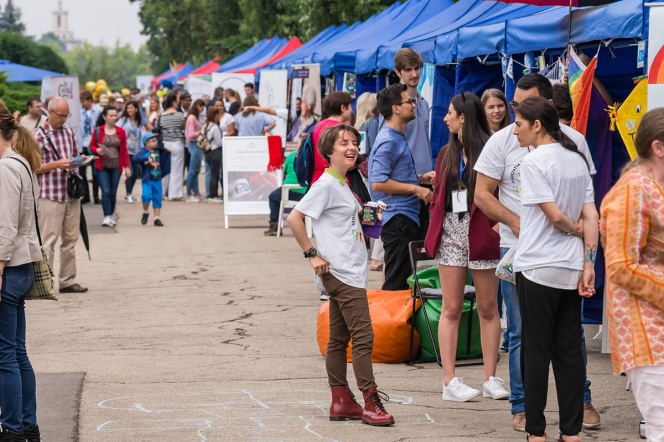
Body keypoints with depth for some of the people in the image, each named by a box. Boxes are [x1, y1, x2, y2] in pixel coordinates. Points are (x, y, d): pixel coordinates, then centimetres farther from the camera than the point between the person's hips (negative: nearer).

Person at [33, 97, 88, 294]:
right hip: (50, 195, -6)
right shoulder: (39, 134, -7)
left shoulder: (69, 131, 11)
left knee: (70, 239, 9)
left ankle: (67, 280, 17)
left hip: (71, 193, 6)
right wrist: (56, 164, -21)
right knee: (49, 240, -5)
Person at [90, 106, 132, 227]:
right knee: (106, 191, -11)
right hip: (102, 166, -2)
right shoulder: (98, 130, -2)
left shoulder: (121, 131, 4)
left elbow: (124, 150, 7)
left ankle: (111, 216, 20)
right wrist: (97, 150, -16)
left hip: (116, 167, 2)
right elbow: (92, 146, 6)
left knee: (113, 193, 6)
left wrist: (127, 166, 5)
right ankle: (107, 217, -10)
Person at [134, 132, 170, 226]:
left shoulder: (158, 151, 9)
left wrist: (167, 151, 18)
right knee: (146, 195, -19)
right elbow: (135, 158, -30)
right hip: (147, 180, -5)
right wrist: (147, 159, -35)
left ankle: (157, 218, 14)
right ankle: (145, 212, 9)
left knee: (157, 199, 6)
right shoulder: (143, 151, -10)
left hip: (157, 180, 5)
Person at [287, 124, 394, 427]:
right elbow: (294, 218, -17)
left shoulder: (343, 184, 16)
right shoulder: (326, 184, -12)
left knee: (339, 338, 11)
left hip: (351, 273, 10)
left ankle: (341, 402, 15)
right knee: (363, 335, -12)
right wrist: (312, 254, -17)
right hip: (340, 273, -10)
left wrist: (366, 212, 13)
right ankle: (371, 403, -12)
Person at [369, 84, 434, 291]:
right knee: (396, 284, -8)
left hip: (406, 217, 10)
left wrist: (420, 179, 15)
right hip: (397, 219, -10)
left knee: (401, 281, 14)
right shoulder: (388, 142, -16)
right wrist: (415, 189, -17)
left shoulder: (398, 138, 17)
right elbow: (378, 183, -23)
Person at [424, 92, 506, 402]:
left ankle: (490, 379, 9)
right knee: (451, 308, 2)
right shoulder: (447, 153, 14)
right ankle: (450, 380, 1)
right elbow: (439, 194, 16)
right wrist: (436, 225, 2)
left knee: (488, 308, 4)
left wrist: (498, 223, -17)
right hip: (450, 233, 5)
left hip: (481, 233, -5)